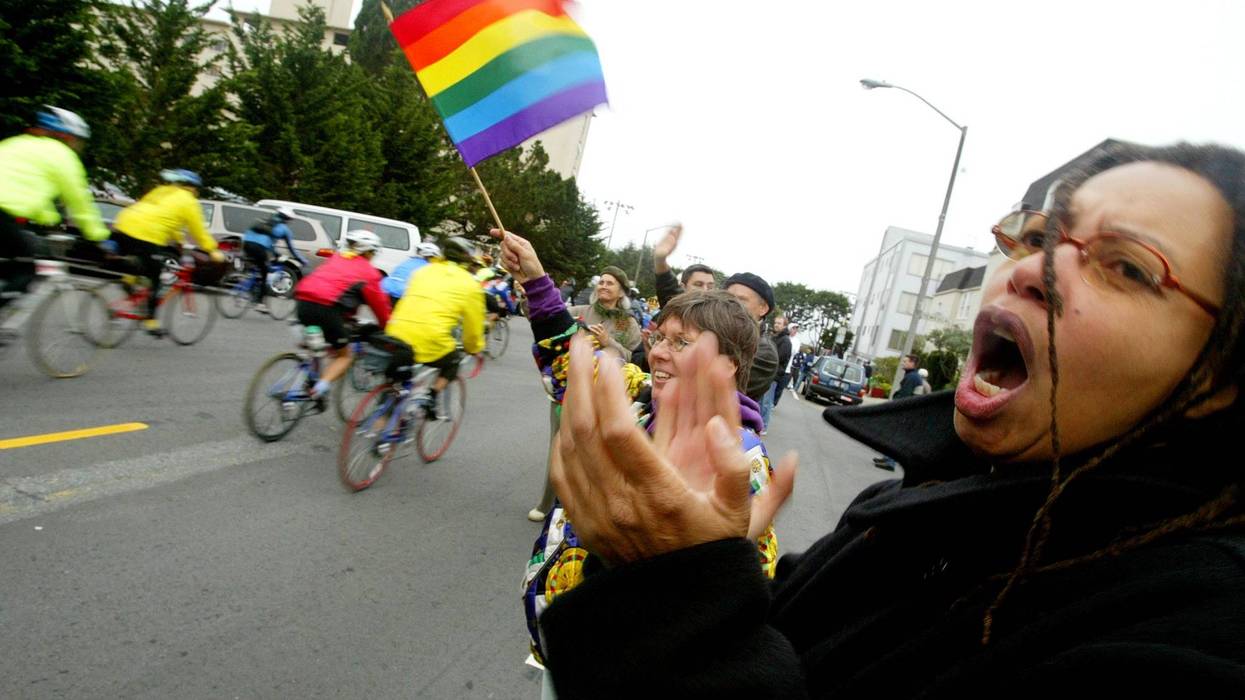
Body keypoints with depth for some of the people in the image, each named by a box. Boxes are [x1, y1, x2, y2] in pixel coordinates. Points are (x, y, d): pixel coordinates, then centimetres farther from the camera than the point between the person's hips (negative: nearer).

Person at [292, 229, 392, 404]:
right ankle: (321, 388, -13)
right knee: (344, 356, 11)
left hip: (302, 301, 6)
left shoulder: (335, 258, 29)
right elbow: (379, 303, 13)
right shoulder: (369, 272, 12)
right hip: (326, 308, -6)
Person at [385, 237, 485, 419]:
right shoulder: (470, 284, 7)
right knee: (453, 361, 26)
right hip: (431, 343, -5)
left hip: (397, 336, 5)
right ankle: (429, 398, 8)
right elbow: (473, 326, 11)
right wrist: (474, 349, 30)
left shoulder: (424, 271, 20)